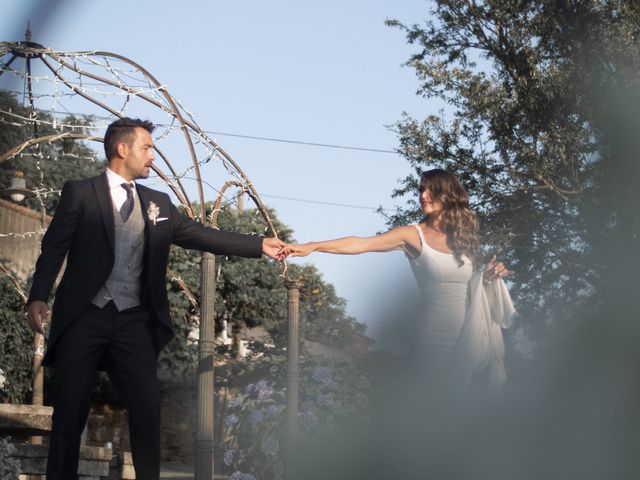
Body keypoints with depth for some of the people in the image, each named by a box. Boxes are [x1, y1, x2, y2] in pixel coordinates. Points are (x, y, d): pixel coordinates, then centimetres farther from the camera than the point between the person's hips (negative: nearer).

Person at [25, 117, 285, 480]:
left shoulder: (158, 203, 13)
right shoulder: (80, 193, 1)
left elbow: (201, 235, 11)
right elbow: (54, 249, -4)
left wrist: (259, 245, 4)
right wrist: (39, 297, -18)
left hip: (133, 320, 3)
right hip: (85, 316, -3)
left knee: (148, 404, -4)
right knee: (71, 409, 1)